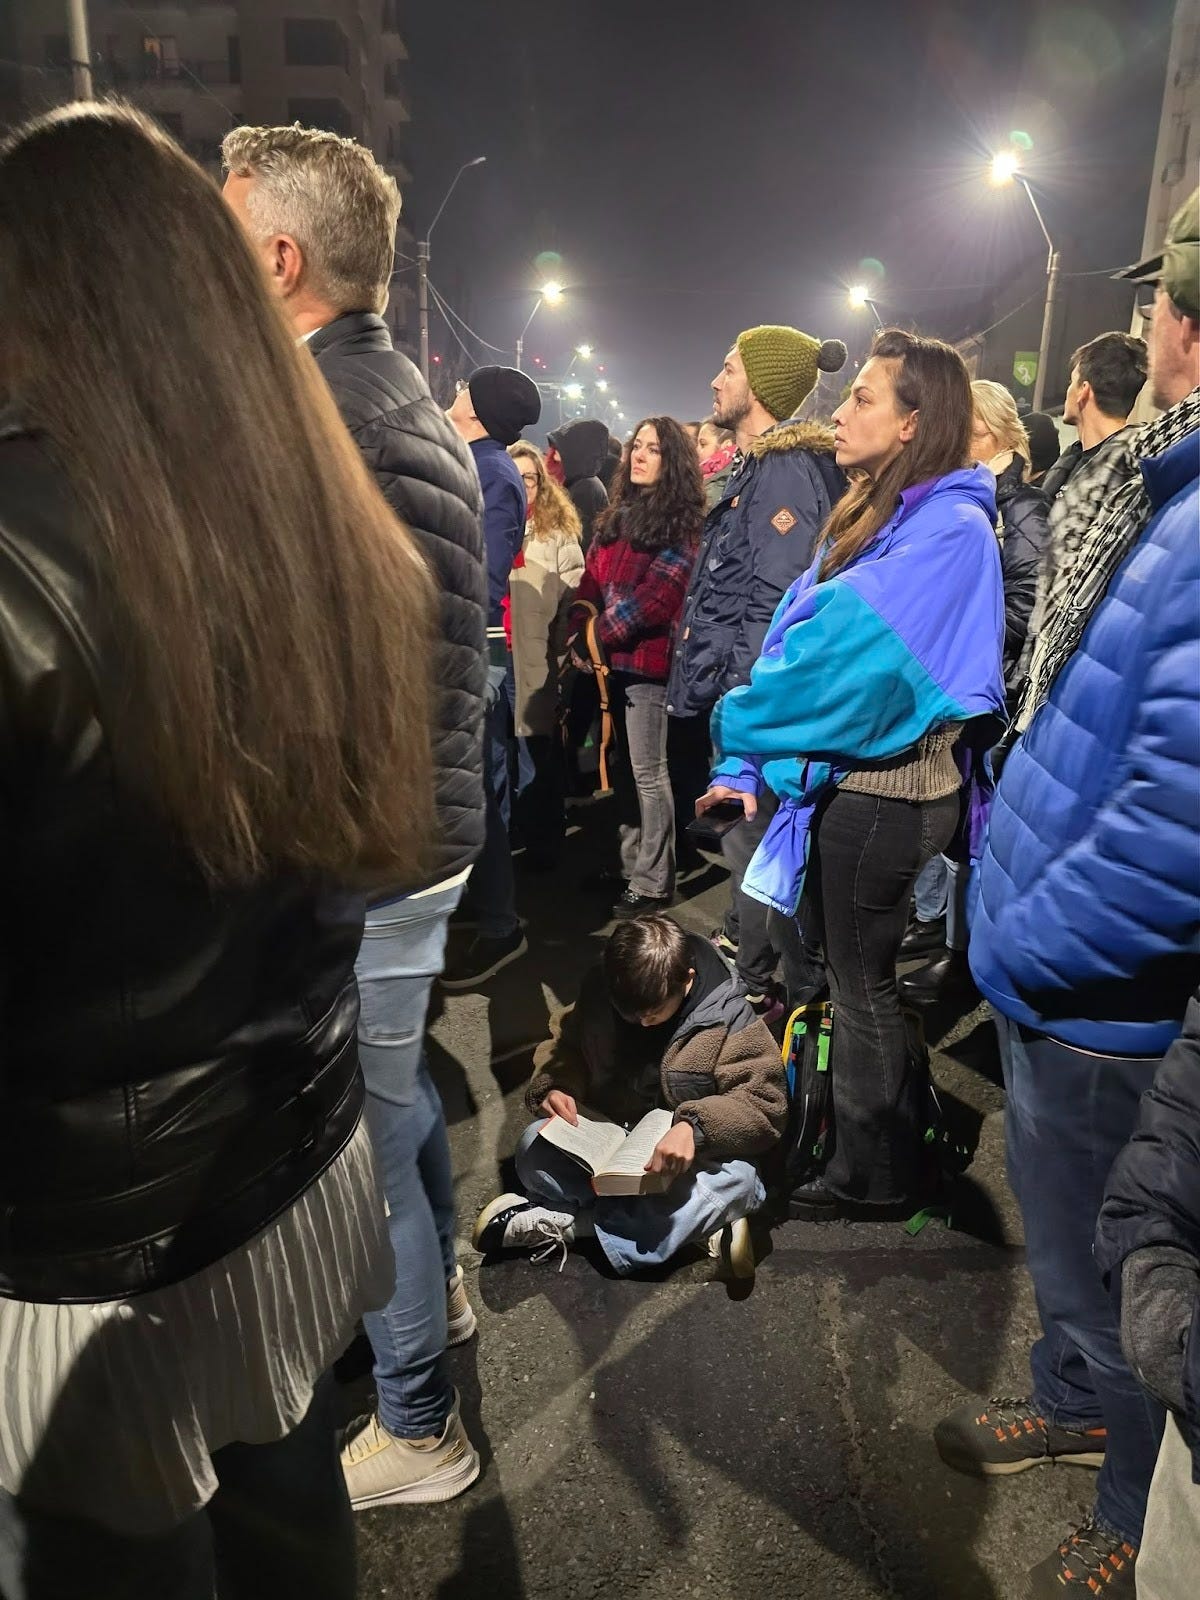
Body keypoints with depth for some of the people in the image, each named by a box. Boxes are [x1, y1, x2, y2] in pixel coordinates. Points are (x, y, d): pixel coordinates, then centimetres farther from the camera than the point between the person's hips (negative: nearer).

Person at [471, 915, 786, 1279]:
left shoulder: (728, 1017, -18)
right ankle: (696, 1224, -25)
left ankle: (562, 1224, -26)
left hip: (693, 1155, -2)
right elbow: (564, 1043, 8)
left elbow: (765, 1104, -22)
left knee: (736, 1181, -37)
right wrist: (553, 1086, -16)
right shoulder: (600, 991, -8)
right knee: (534, 1149, -25)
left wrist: (696, 1126, -41)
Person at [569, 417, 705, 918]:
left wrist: (597, 636, -13)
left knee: (648, 773, -4)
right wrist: (580, 632, -4)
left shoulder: (680, 523, -7)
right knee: (624, 767, 15)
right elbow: (592, 578, 12)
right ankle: (631, 864, 28)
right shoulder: (617, 514, 17)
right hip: (610, 658, 8)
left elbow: (654, 596, -16)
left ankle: (653, 882, 5)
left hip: (646, 659, -8)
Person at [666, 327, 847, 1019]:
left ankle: (757, 988, 15)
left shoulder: (785, 470, -16)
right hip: (737, 694, 10)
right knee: (746, 837, 21)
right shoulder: (761, 466, 16)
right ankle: (740, 945, 37)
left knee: (751, 840, 1)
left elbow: (774, 603, -23)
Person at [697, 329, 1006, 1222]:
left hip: (889, 789, -9)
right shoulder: (880, 517, 13)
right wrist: (751, 765, 0)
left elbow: (847, 651, -23)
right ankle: (903, 1137, 38)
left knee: (863, 984, 6)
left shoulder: (950, 528, -17)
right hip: (850, 777, 9)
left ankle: (875, 1176, 27)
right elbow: (802, 638, 7)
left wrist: (744, 726, -9)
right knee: (859, 975, 19)